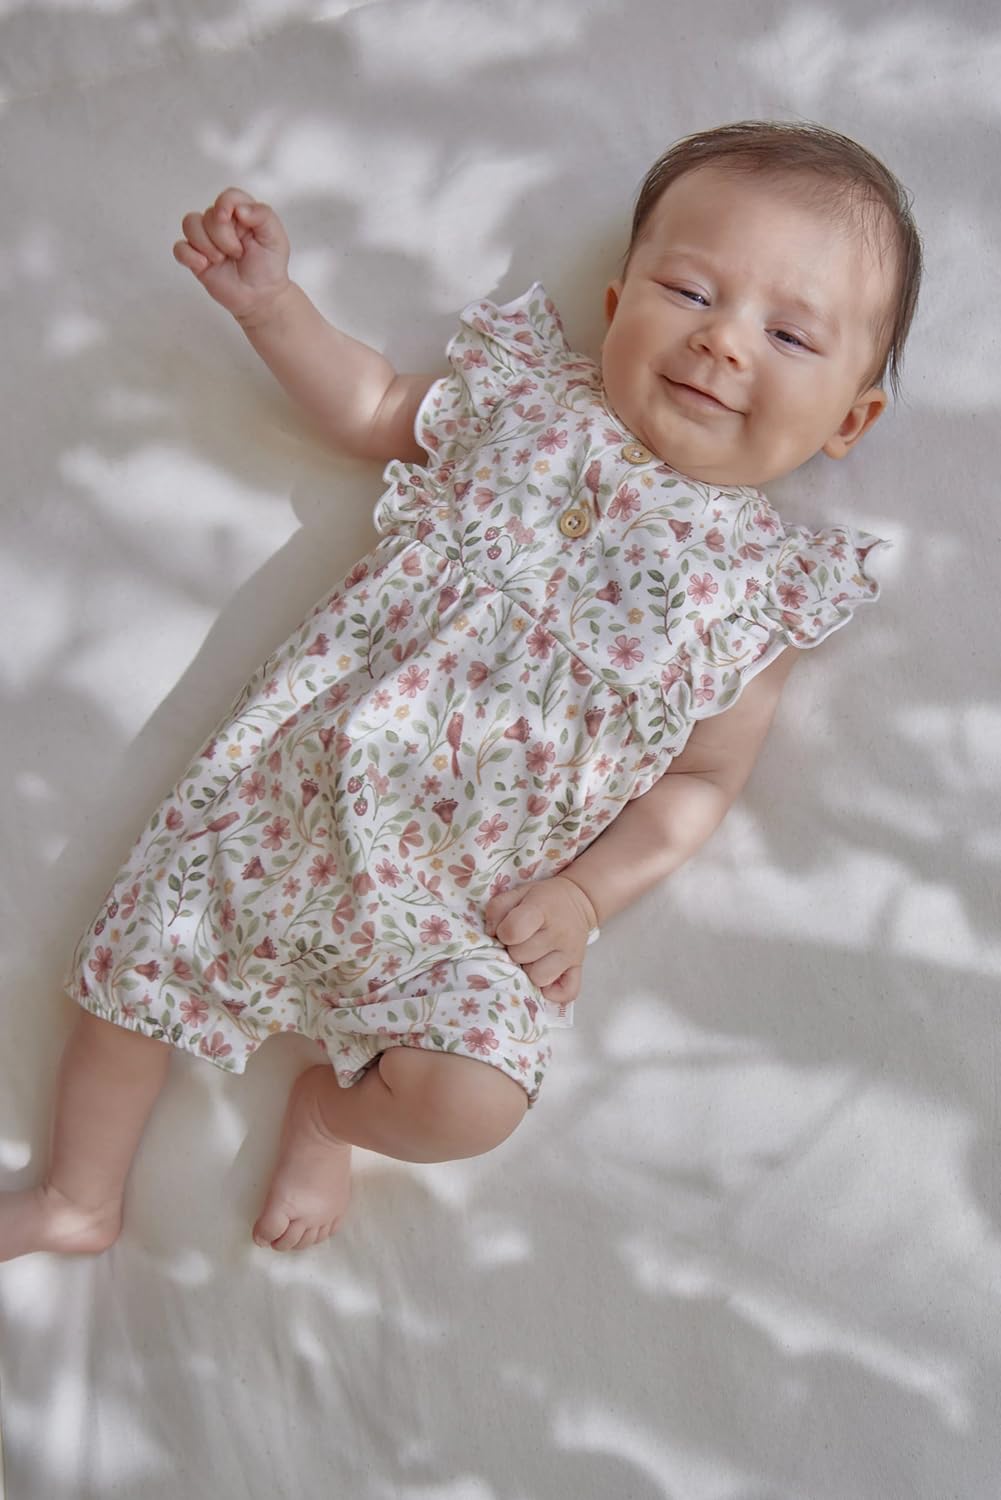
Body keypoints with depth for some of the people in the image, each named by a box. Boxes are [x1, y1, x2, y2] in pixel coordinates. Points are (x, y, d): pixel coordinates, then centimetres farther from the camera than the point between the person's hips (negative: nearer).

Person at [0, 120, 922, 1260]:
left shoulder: (764, 583, -3)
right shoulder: (529, 403, 3)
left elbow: (701, 779, 1)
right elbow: (371, 408, 18)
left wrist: (586, 895, -11)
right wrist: (268, 300, 7)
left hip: (473, 893, -2)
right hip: (307, 771, 3)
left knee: (470, 1098, -23)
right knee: (138, 967, 5)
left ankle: (333, 1104, 13)